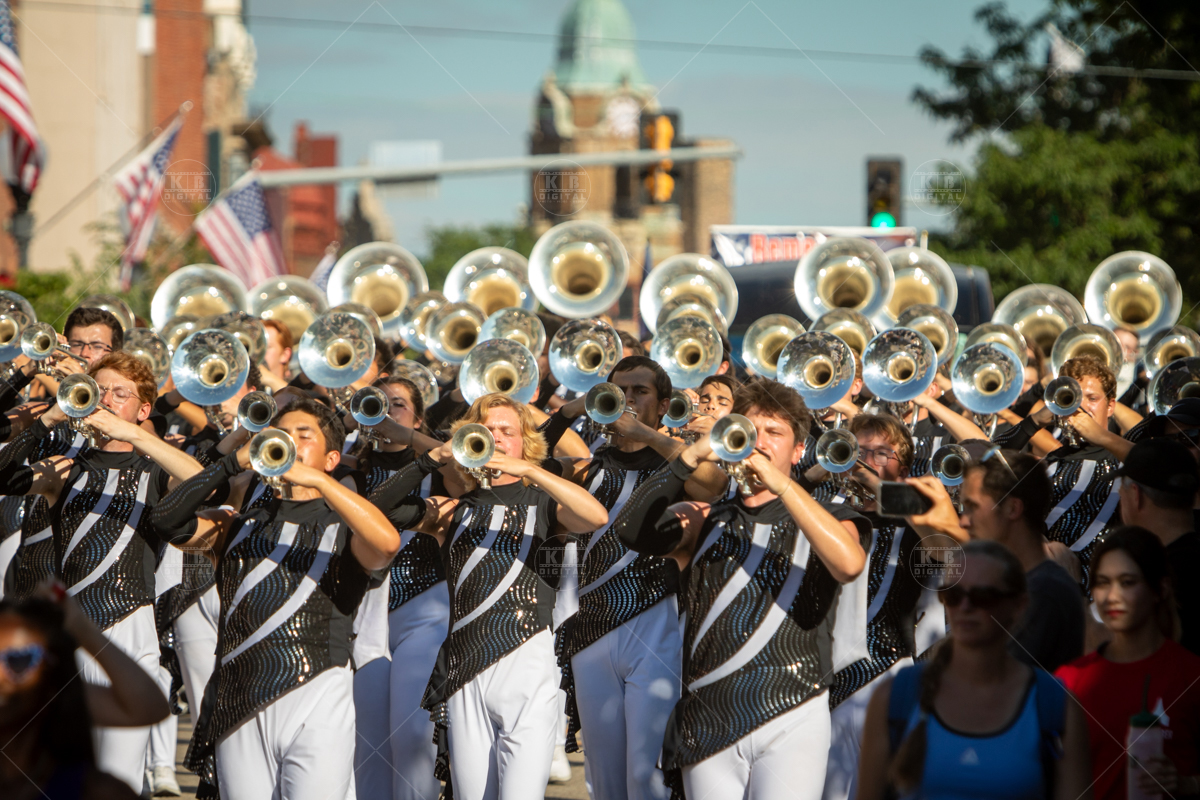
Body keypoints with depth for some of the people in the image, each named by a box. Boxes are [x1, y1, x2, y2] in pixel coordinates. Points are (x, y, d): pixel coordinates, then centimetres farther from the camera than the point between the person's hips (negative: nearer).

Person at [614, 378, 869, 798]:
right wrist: (690, 458, -13)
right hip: (708, 726, 2)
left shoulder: (823, 519, 11)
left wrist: (778, 482, -15)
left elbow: (849, 563, -14)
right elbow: (631, 531, -3)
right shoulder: (707, 520, 16)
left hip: (791, 721, -2)